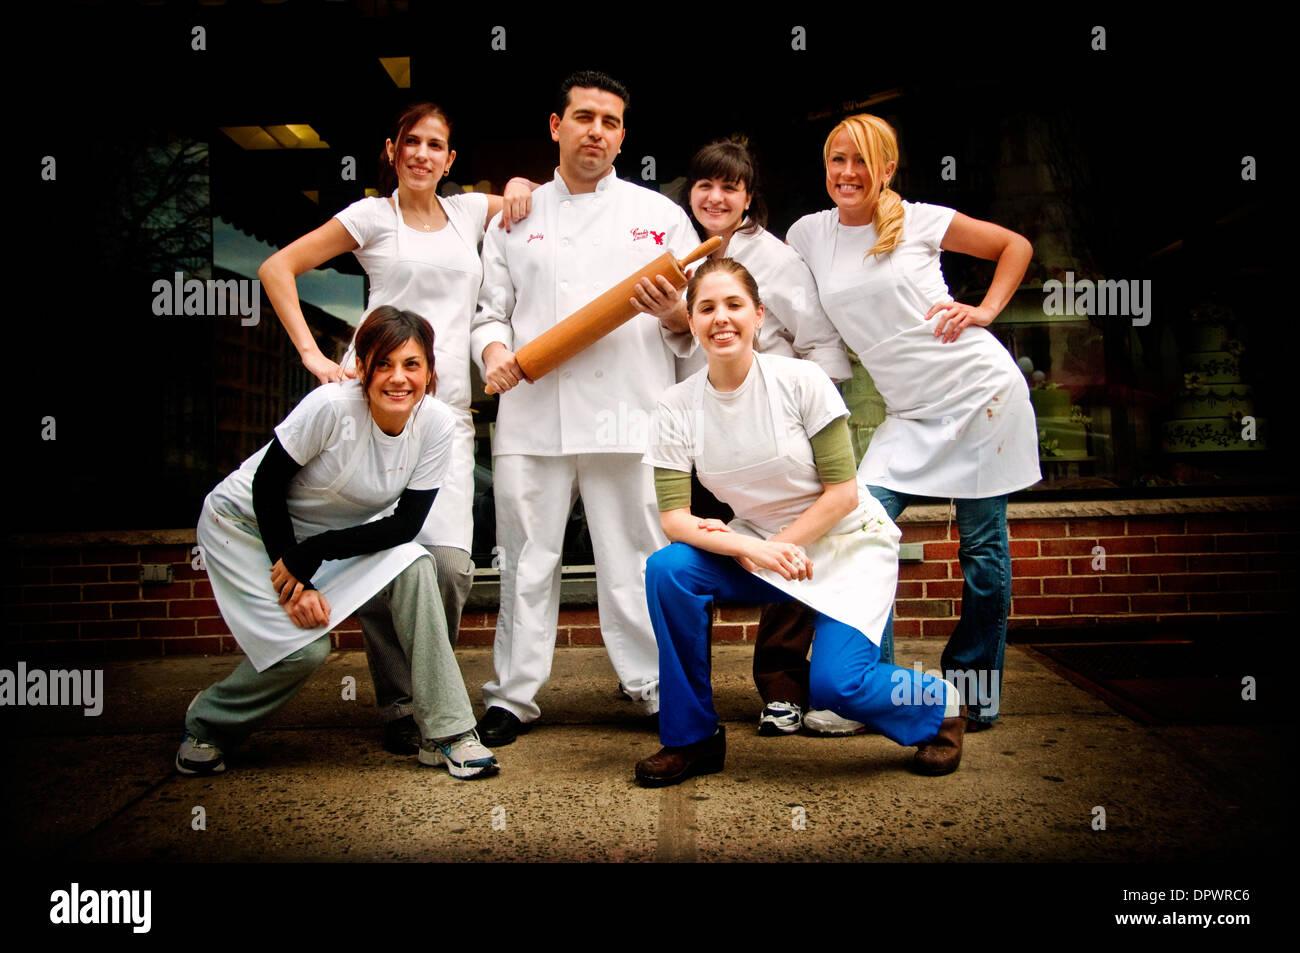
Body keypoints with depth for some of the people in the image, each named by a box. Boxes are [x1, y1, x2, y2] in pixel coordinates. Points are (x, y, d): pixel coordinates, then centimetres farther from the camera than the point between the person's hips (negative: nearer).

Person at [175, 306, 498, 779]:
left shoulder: (436, 423, -17)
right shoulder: (332, 406, -29)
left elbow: (406, 524, -15)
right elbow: (266, 487, -19)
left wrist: (312, 554, -24)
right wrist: (295, 583, -21)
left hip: (335, 532, 4)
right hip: (246, 523, -3)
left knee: (412, 567, -22)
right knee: (303, 644, -19)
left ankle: (447, 733, -15)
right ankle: (205, 725, 12)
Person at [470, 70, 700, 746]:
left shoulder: (658, 214, 14)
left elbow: (699, 325, 11)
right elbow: (488, 308, 17)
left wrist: (672, 313, -11)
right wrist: (494, 350, -4)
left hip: (628, 415, -1)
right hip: (532, 414, 2)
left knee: (636, 558, -1)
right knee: (527, 559, 6)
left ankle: (658, 688, 13)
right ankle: (513, 696, 18)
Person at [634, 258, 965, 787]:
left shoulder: (801, 381, -15)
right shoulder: (678, 406, -8)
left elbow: (842, 493, -13)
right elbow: (673, 517, -12)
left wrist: (773, 549, -18)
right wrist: (749, 549, -27)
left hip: (848, 543, -3)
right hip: (757, 546, 4)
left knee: (833, 682, -24)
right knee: (667, 569, -24)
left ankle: (939, 704, 13)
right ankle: (692, 736, -5)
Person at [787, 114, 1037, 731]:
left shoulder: (919, 220, -3)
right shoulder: (810, 233, 5)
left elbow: (1015, 246, 9)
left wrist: (985, 310, -4)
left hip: (980, 391, -3)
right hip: (909, 413, 3)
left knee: (983, 545, 2)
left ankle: (974, 689, 19)